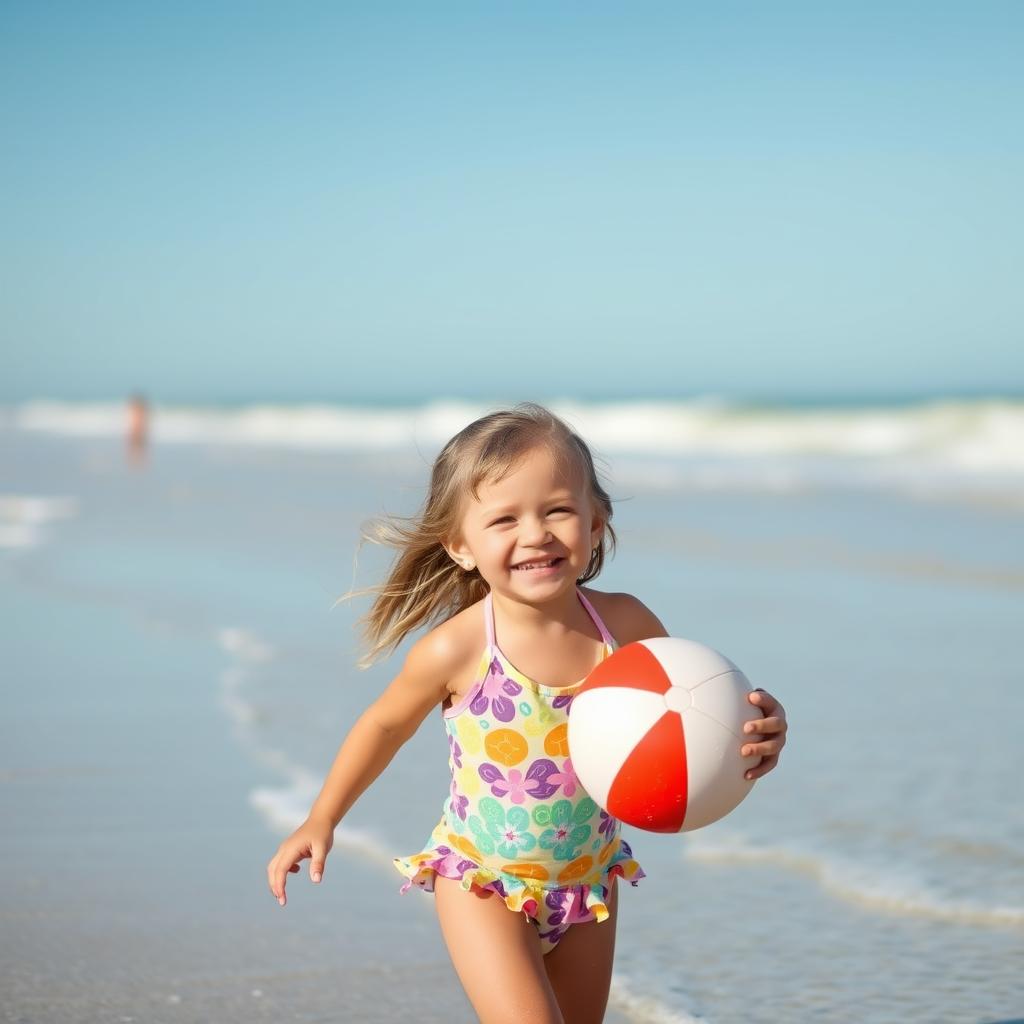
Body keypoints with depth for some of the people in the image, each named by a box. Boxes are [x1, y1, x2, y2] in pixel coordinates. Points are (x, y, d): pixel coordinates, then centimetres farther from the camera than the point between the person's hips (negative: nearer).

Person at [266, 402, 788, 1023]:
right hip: (483, 881, -4)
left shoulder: (627, 626, -16)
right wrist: (322, 820, 1)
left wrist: (756, 733, -23)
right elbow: (388, 724, -5)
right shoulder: (456, 649, -23)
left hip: (588, 875, 4)